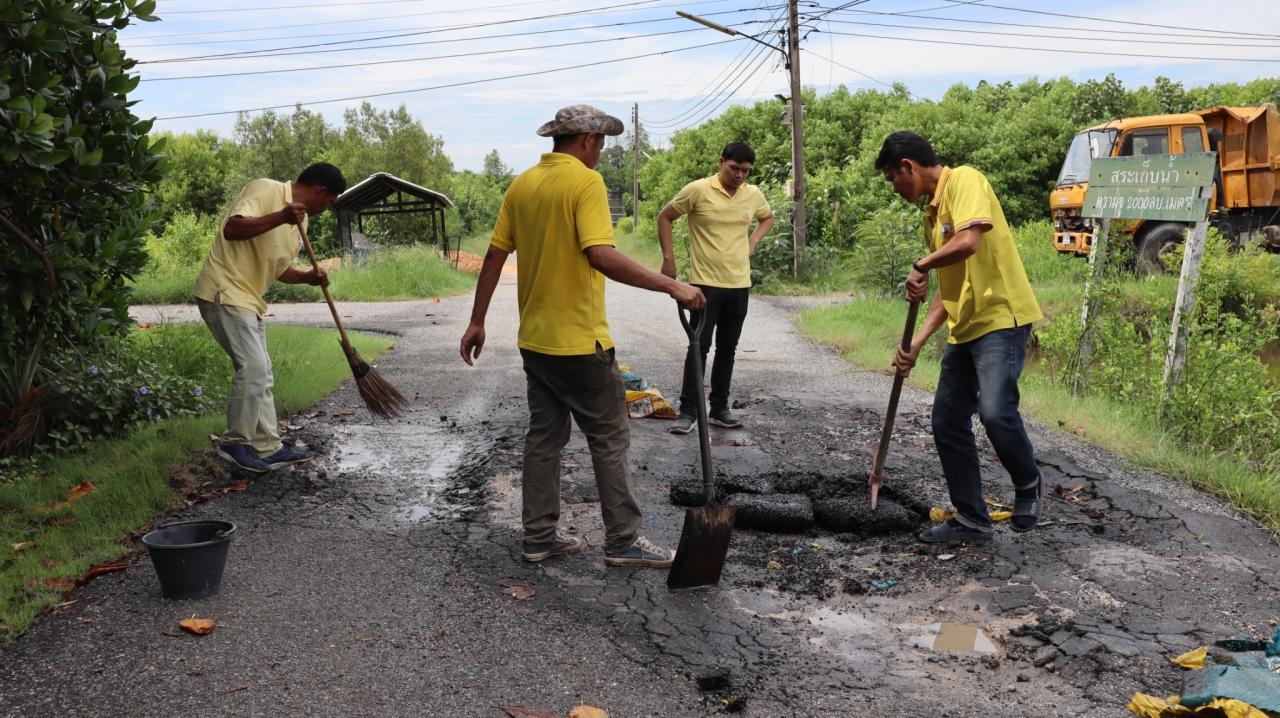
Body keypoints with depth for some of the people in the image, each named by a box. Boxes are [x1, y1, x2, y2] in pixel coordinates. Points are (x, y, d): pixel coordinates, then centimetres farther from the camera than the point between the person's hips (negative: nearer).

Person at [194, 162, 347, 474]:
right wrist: (279, 218, -32)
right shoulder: (265, 189, -11)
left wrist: (307, 277, 1)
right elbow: (232, 228, -25)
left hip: (248, 299, 10)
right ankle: (235, 443, -3)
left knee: (261, 375, 11)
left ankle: (268, 448, 16)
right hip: (224, 291, -10)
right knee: (253, 368, -14)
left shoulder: (301, 219, 14)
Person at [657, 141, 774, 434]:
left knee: (727, 349, 10)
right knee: (699, 347, -5)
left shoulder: (755, 195, 3)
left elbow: (767, 218, 25)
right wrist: (669, 257, -5)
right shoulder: (698, 190, -10)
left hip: (739, 284, 5)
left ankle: (719, 409, 19)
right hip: (706, 283, -5)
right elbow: (664, 217, 0)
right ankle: (688, 411, 1)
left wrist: (752, 242, 7)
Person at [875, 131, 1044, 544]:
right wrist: (916, 343, 12)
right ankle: (971, 520, 16)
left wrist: (922, 266, -11)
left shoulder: (964, 181, -8)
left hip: (1001, 318, -10)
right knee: (947, 421, 6)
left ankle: (1029, 486, 6)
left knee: (995, 411, -23)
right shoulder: (932, 214, 18)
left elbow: (969, 241, -28)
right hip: (965, 329, 10)